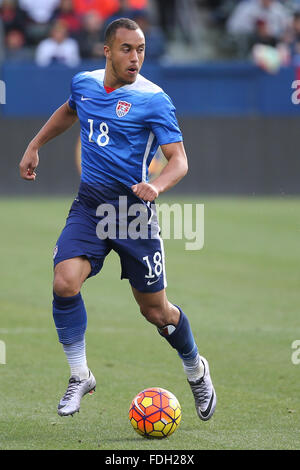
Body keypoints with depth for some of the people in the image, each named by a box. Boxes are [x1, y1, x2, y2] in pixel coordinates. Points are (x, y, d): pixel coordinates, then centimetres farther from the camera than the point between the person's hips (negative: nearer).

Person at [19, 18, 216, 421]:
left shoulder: (153, 100, -12)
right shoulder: (84, 83, 4)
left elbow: (178, 160, -16)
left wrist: (156, 186, -35)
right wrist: (35, 146, 31)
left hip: (133, 209, -3)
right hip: (89, 203, 3)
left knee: (155, 309, 4)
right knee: (65, 283, -19)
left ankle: (196, 370, 33)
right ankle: (80, 377, 0)